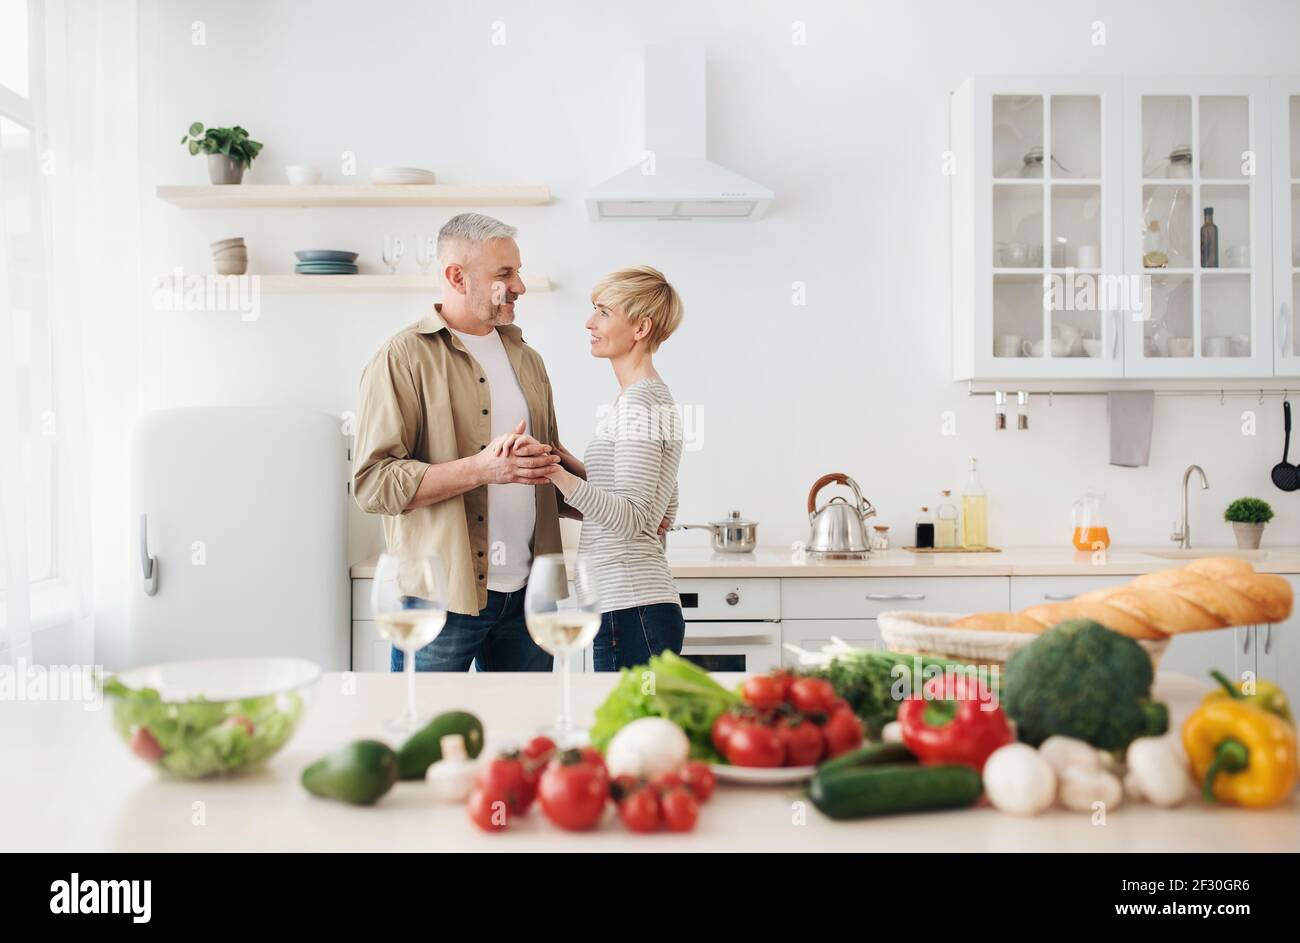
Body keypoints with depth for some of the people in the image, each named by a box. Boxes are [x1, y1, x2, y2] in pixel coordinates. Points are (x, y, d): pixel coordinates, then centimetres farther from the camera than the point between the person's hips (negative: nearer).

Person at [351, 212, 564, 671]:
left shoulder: (527, 359, 17)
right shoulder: (404, 357, -6)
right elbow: (373, 483, -14)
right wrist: (482, 469, -23)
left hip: (525, 594, 6)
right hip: (442, 598, -6)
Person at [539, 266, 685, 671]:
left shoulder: (639, 404, -12)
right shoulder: (652, 398, 19)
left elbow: (631, 519, -19)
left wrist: (557, 474, -28)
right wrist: (572, 464, 17)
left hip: (632, 610, -10)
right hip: (636, 605, 10)